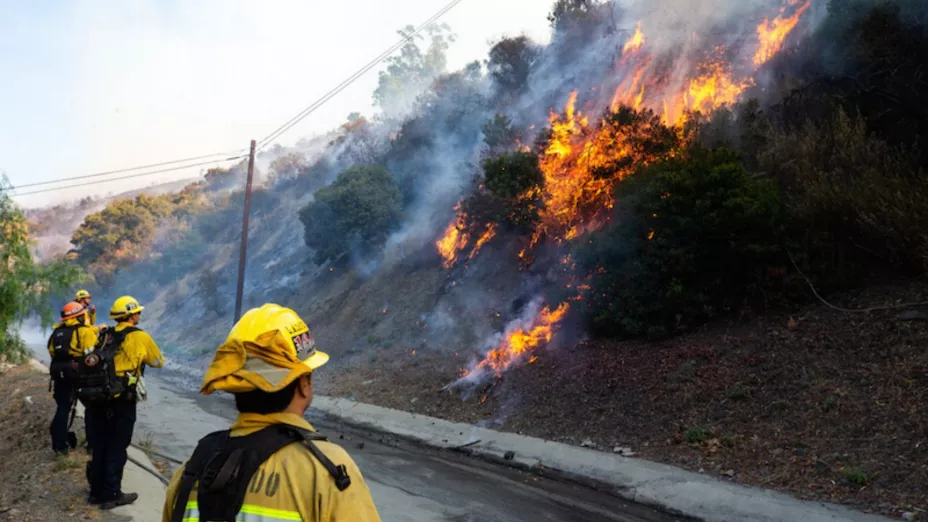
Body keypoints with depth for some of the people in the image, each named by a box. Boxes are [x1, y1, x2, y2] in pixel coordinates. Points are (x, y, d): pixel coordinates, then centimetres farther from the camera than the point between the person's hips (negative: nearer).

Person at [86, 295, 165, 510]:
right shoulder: (141, 337, -3)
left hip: (100, 396, 6)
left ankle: (97, 491, 23)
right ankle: (111, 494, 7)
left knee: (100, 445, 14)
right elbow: (159, 362, 9)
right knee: (117, 448, 3)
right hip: (123, 400, -5)